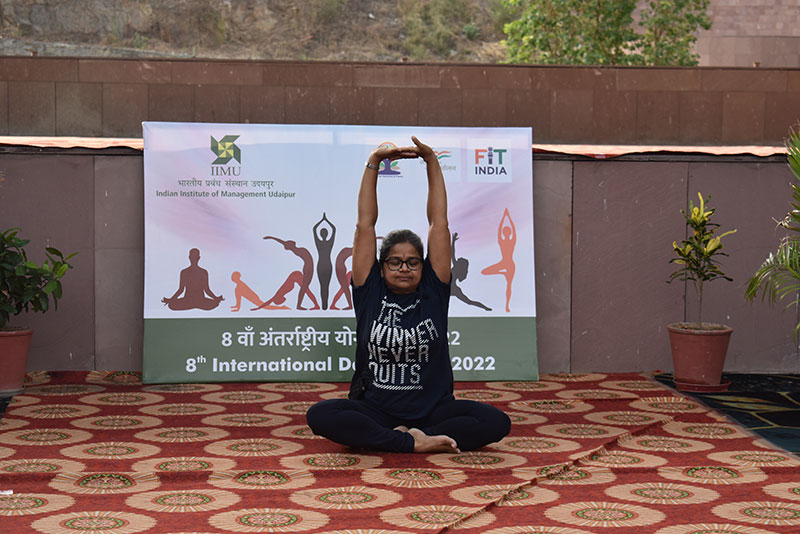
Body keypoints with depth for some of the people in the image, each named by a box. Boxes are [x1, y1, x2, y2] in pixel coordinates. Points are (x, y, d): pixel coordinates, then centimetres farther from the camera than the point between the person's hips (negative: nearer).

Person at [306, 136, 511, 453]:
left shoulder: (433, 292, 3)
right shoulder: (370, 293, 2)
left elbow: (438, 222, 1)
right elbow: (365, 224, 0)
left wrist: (431, 161, -2)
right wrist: (373, 163, -4)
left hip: (433, 410, 1)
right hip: (376, 410, 0)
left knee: (496, 422, -24)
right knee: (320, 415, -29)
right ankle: (413, 442, -28)